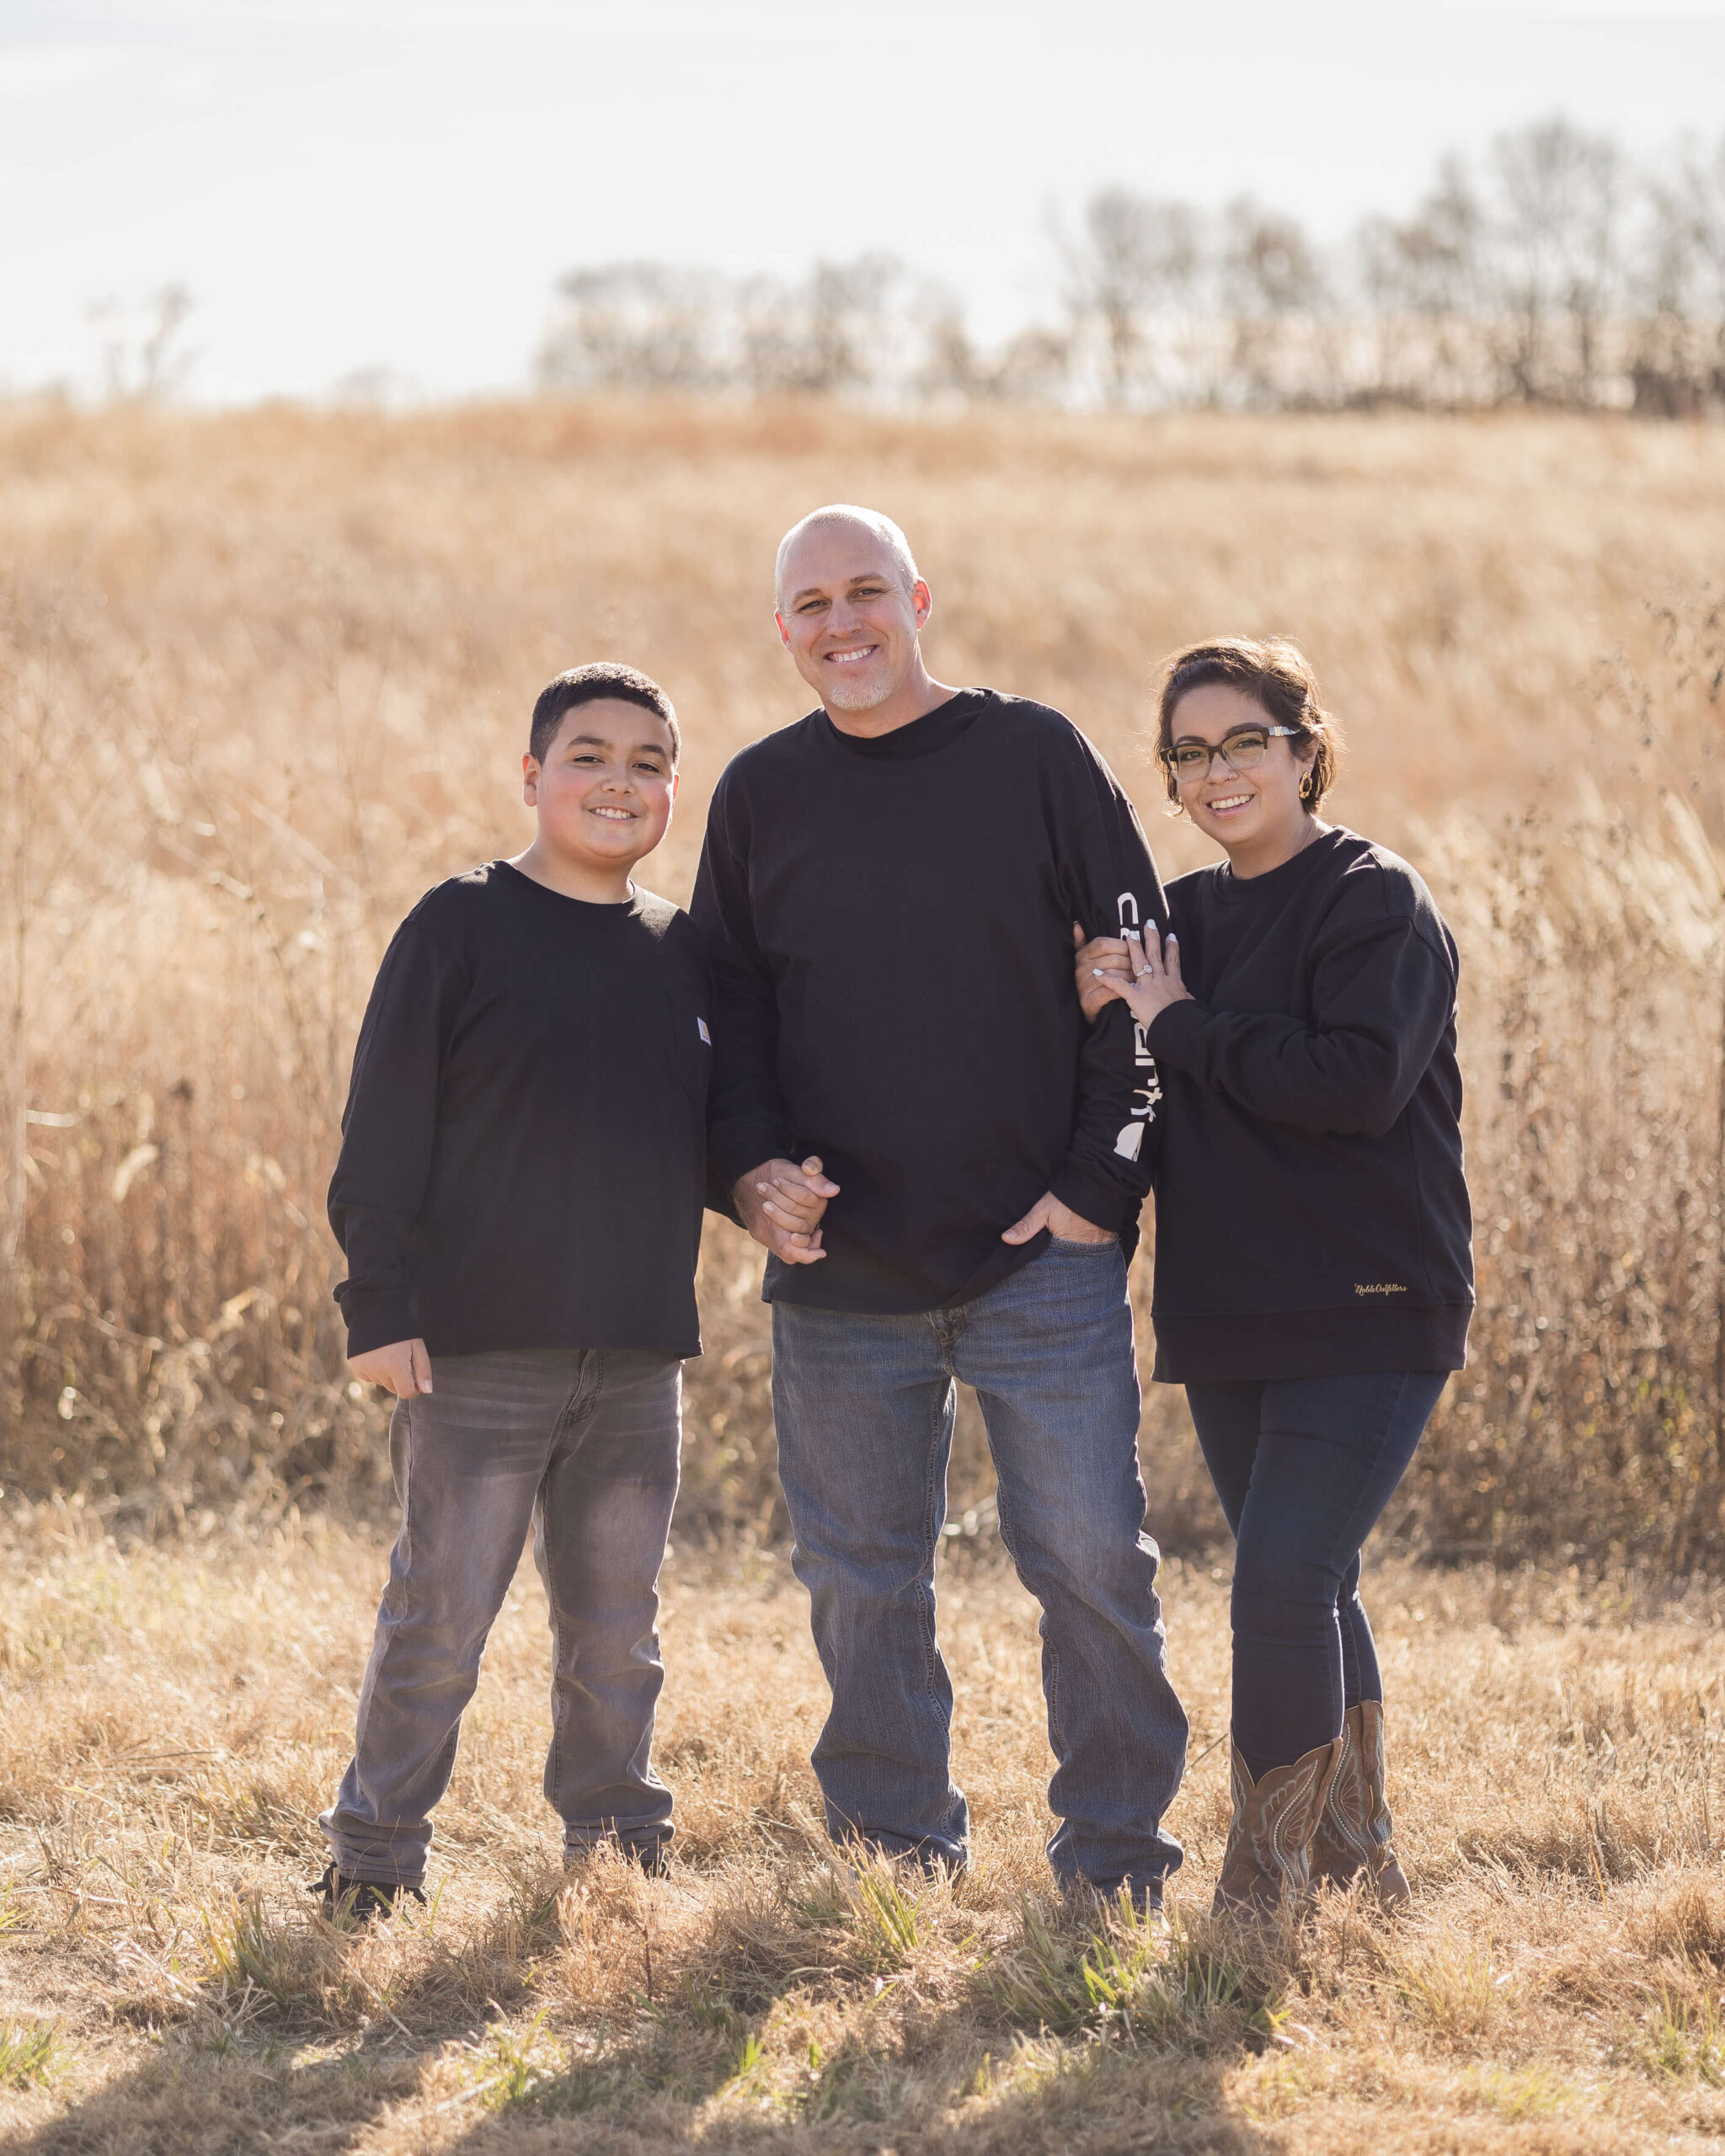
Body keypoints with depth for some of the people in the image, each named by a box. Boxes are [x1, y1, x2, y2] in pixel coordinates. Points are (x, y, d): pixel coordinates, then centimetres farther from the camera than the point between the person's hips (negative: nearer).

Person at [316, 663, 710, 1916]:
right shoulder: (462, 928, -4)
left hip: (640, 1356, 5)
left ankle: (618, 1848, 22)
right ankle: (375, 1856, 8)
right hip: (481, 1344, -5)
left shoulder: (684, 953, 12)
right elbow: (386, 1130, -6)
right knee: (440, 1616, -3)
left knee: (617, 1627, 11)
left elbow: (712, 1135, 20)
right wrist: (379, 1304, -12)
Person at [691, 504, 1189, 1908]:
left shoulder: (1034, 758, 0)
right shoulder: (762, 794, 8)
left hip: (1044, 1258, -3)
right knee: (862, 1581, 8)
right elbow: (727, 1003, 13)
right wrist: (754, 1164, -4)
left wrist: (1104, 1182, -7)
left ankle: (1118, 1863, 8)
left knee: (1091, 1560, -3)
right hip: (839, 1271, 3)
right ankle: (896, 1858, 20)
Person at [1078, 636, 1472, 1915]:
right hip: (1228, 1317, 7)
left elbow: (1362, 1083, -22)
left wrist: (1178, 1025, -15)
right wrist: (1103, 1016, -5)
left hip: (1367, 1317, -7)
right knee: (1309, 1597, 13)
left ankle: (1261, 1901, -11)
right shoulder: (1186, 916, 14)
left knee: (1282, 1588, -15)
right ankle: (1362, 1879, 24)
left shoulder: (1377, 901, -8)